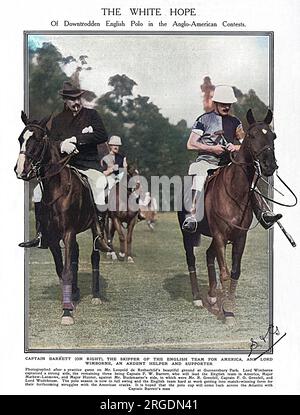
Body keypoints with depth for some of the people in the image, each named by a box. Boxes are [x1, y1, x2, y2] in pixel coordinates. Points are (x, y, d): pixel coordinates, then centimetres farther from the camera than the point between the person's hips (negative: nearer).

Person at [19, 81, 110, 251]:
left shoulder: (92, 114, 5)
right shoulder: (58, 120, 12)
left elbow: (103, 136, -9)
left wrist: (76, 140, -14)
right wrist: (63, 146, -19)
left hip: (90, 165, -3)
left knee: (101, 191, -32)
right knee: (39, 192, -10)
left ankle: (100, 237, -20)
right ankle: (41, 237, -2)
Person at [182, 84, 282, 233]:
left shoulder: (234, 122, 15)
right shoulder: (204, 119, 3)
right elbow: (190, 144, -2)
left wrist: (236, 147, -10)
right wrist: (212, 148, -13)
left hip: (227, 164, 4)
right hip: (206, 162, -4)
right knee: (199, 181, -35)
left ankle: (264, 214, -24)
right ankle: (192, 216, -40)